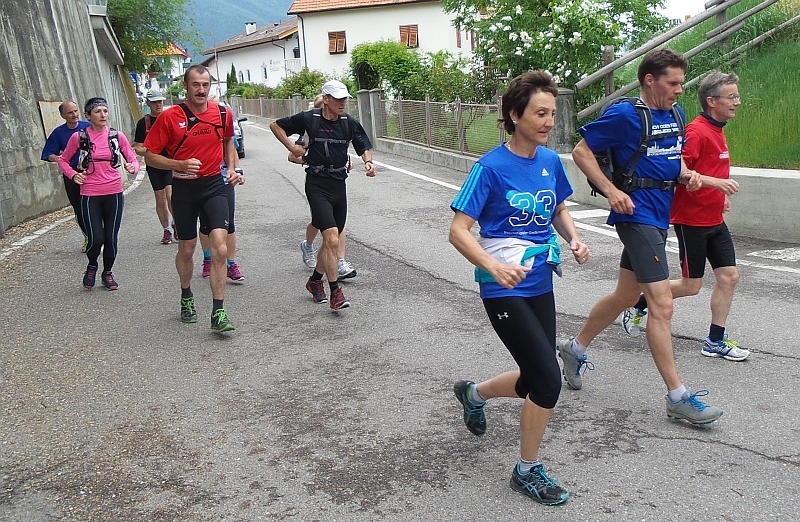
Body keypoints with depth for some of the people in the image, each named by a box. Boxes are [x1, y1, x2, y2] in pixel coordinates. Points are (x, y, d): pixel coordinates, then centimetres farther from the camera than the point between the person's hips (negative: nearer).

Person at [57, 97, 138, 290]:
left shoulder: (117, 136, 1)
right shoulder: (78, 137, -2)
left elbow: (133, 159, 6)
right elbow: (63, 160, 11)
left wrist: (133, 167, -17)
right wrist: (73, 174, -6)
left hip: (114, 194, 1)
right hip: (90, 195, -1)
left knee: (111, 238, 5)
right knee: (96, 238, -8)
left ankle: (107, 273, 27)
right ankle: (91, 267, 24)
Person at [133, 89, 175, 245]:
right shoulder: (143, 123, 4)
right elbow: (138, 148, 3)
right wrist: (147, 150, -18)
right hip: (153, 166, 2)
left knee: (171, 197, -15)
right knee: (160, 200, 8)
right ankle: (166, 231, 20)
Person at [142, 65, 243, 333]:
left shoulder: (223, 114, 1)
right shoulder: (169, 117, -8)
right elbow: (150, 155, -4)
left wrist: (234, 168, 7)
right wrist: (180, 165, -20)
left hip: (214, 185, 1)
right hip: (184, 188, -1)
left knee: (220, 247, -13)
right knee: (186, 249, 13)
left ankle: (218, 313, -9)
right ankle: (186, 297, 40)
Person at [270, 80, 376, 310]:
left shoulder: (349, 123, 3)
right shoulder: (308, 118, -5)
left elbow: (364, 147, 11)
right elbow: (275, 125, 8)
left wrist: (368, 162, -10)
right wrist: (291, 147, 0)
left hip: (339, 184, 5)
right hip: (317, 185, -5)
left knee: (331, 240, 13)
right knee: (332, 238, -17)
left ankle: (315, 280, 34)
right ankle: (335, 292, -12)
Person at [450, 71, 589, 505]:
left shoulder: (550, 161, 4)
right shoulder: (491, 167, -14)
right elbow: (458, 231, -17)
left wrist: (574, 239, -2)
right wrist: (494, 266, -32)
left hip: (540, 285, 7)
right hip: (504, 289, -7)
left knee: (535, 381, 14)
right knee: (548, 380, -10)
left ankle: (472, 393, 46)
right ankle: (527, 472, 13)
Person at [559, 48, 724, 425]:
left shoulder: (675, 115, 12)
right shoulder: (624, 115, -12)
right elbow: (581, 152, -9)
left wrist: (687, 174, 3)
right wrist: (612, 191, -17)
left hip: (659, 217, 9)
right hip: (637, 215, -9)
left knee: (627, 295, 18)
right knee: (662, 304, -10)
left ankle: (575, 349, 37)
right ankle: (677, 397, -2)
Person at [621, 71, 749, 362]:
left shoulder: (717, 131, 13)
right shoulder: (697, 131, -17)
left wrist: (720, 196, 15)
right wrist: (715, 183, -28)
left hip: (714, 220, 9)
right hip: (692, 220, -9)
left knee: (729, 276, 6)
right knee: (691, 285, 0)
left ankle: (716, 341, 16)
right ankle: (638, 305, 20)